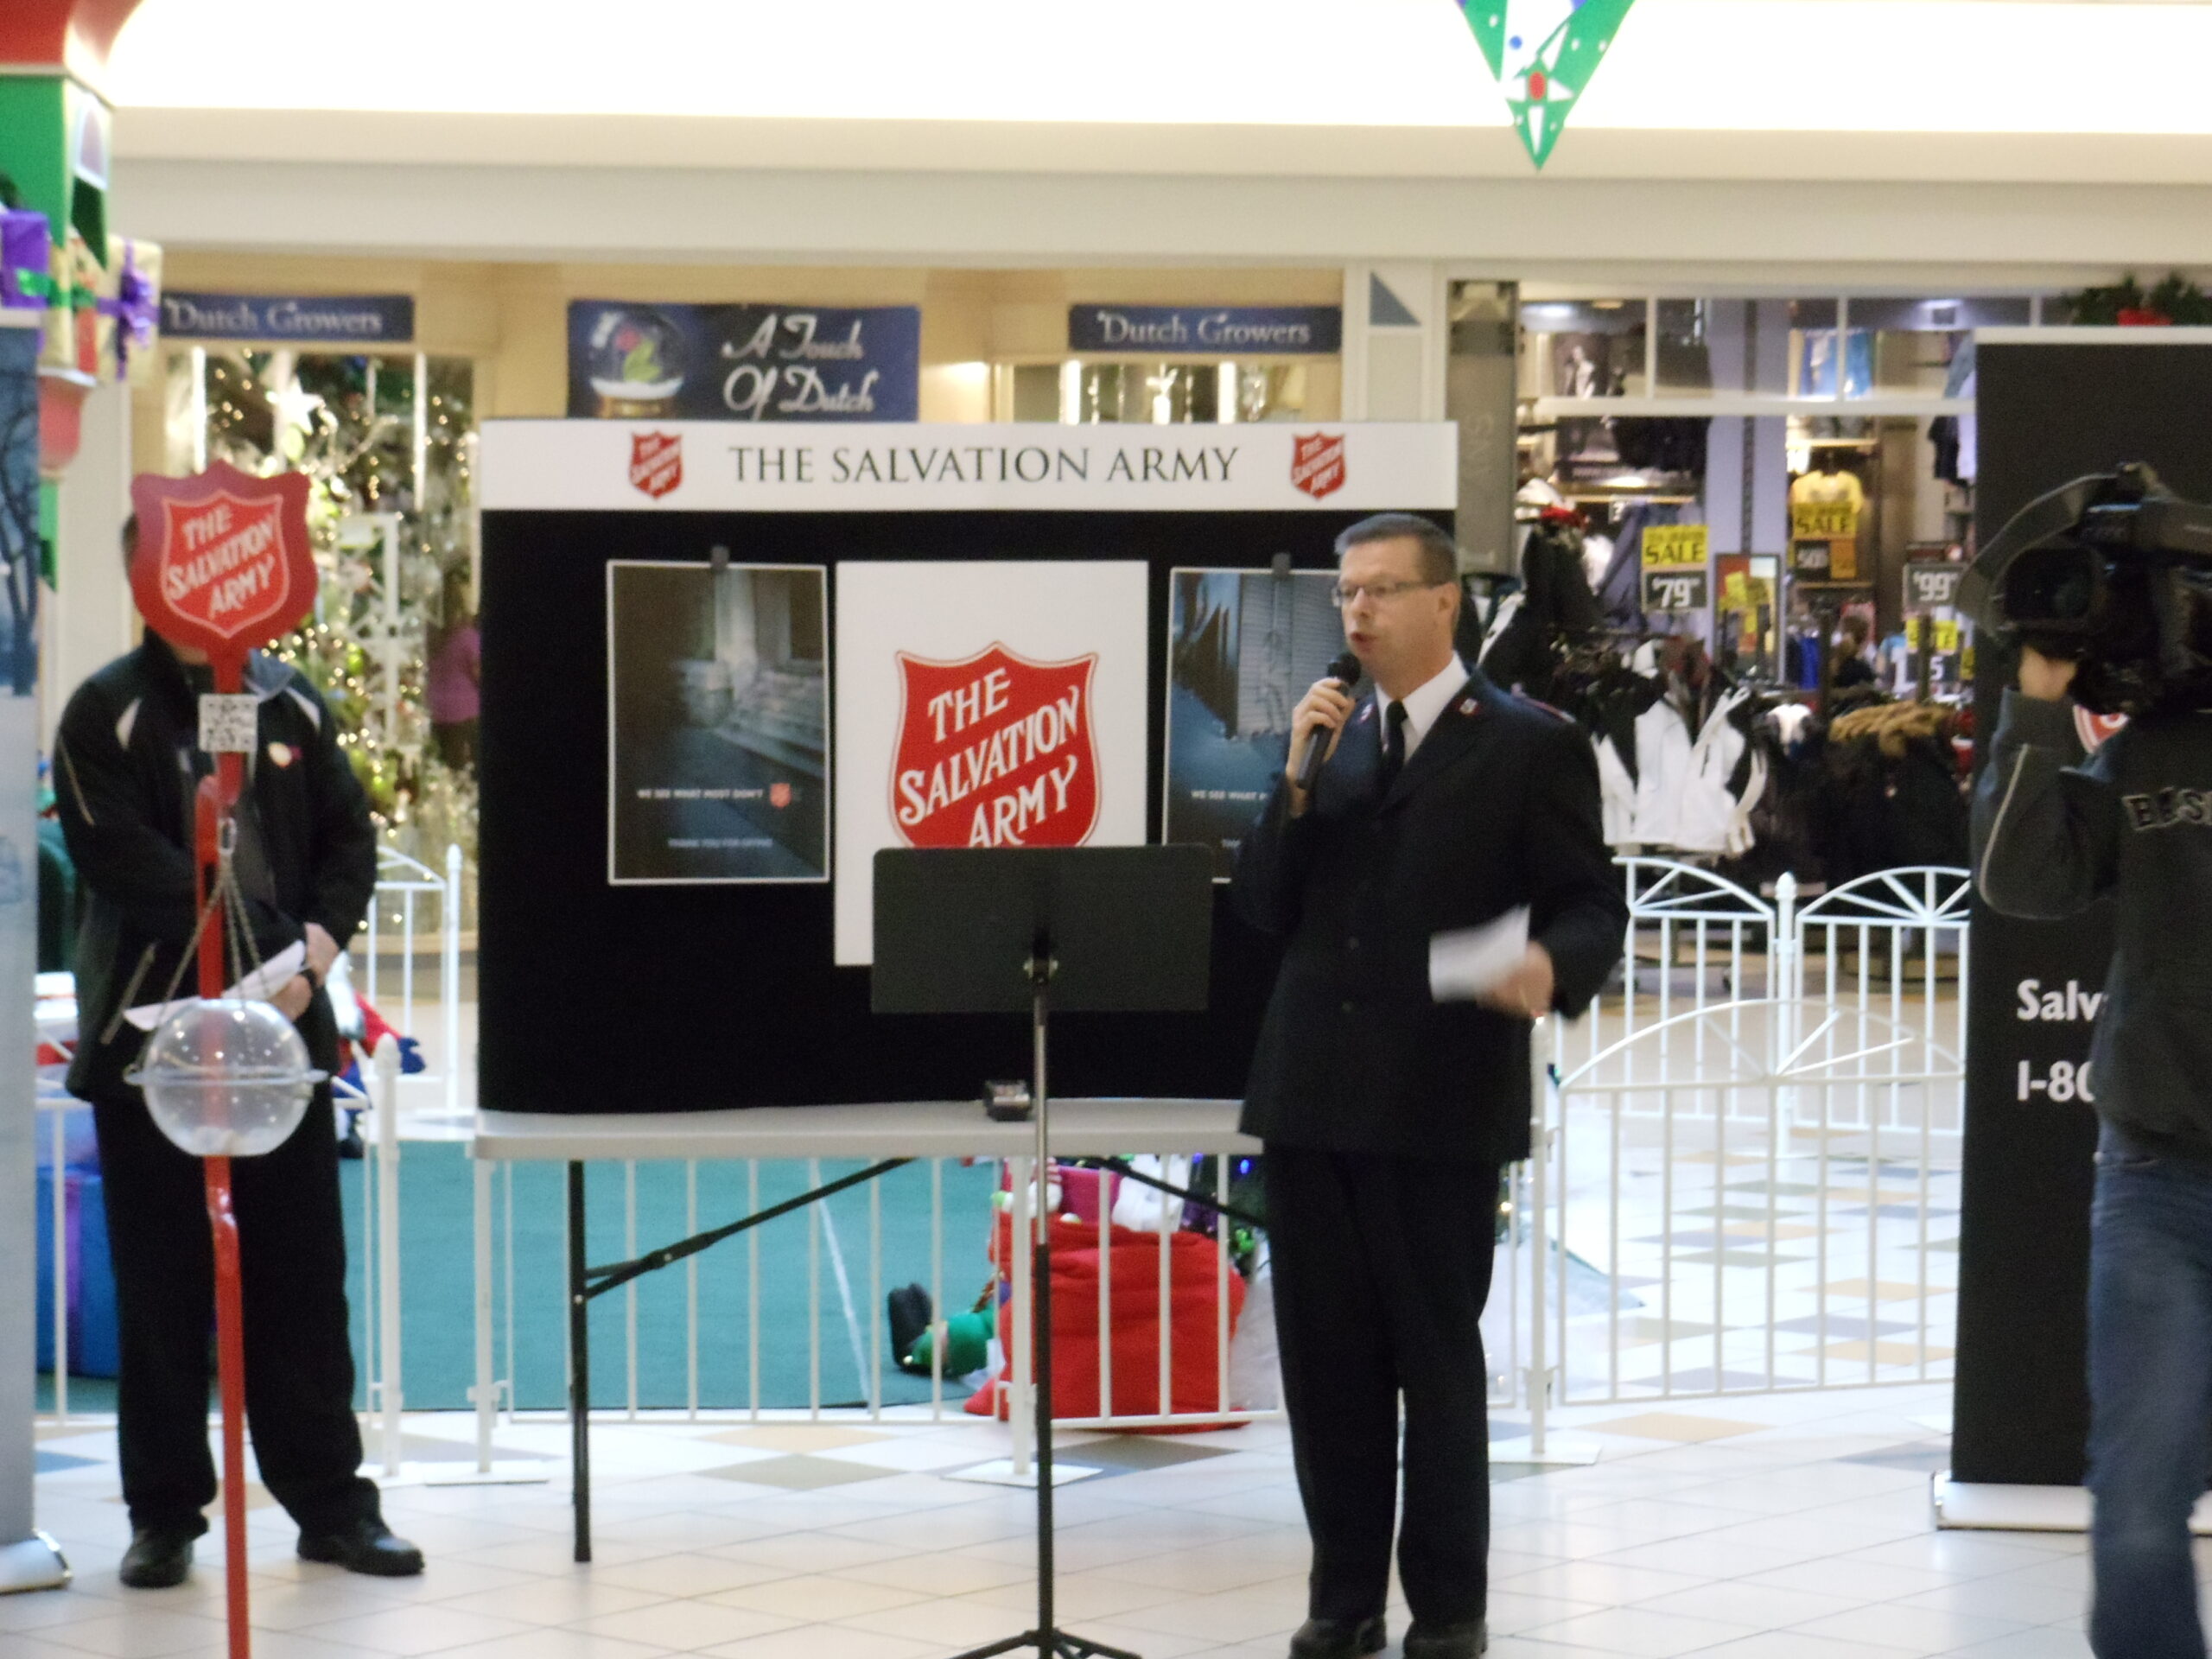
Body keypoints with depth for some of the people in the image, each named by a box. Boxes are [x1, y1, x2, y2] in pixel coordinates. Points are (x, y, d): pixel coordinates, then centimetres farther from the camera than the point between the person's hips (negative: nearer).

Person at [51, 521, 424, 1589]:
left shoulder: (290, 704, 9)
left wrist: (322, 936, -9)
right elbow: (123, 860, -14)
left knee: (303, 1277, 6)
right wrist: (268, 942, -19)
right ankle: (164, 1515, 12)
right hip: (150, 1033, -3)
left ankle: (330, 1503, 14)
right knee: (162, 1289, 3)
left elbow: (348, 836, 11)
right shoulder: (108, 714, -4)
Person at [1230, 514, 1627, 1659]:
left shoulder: (1528, 746, -2)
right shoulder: (1326, 738, 13)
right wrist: (1298, 781, -5)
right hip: (1313, 1092, 5)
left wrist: (1554, 965, -26)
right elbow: (1264, 913, 9)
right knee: (1324, 1353, 9)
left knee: (1437, 1356, 2)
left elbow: (1591, 906, -4)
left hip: (1441, 1101, -5)